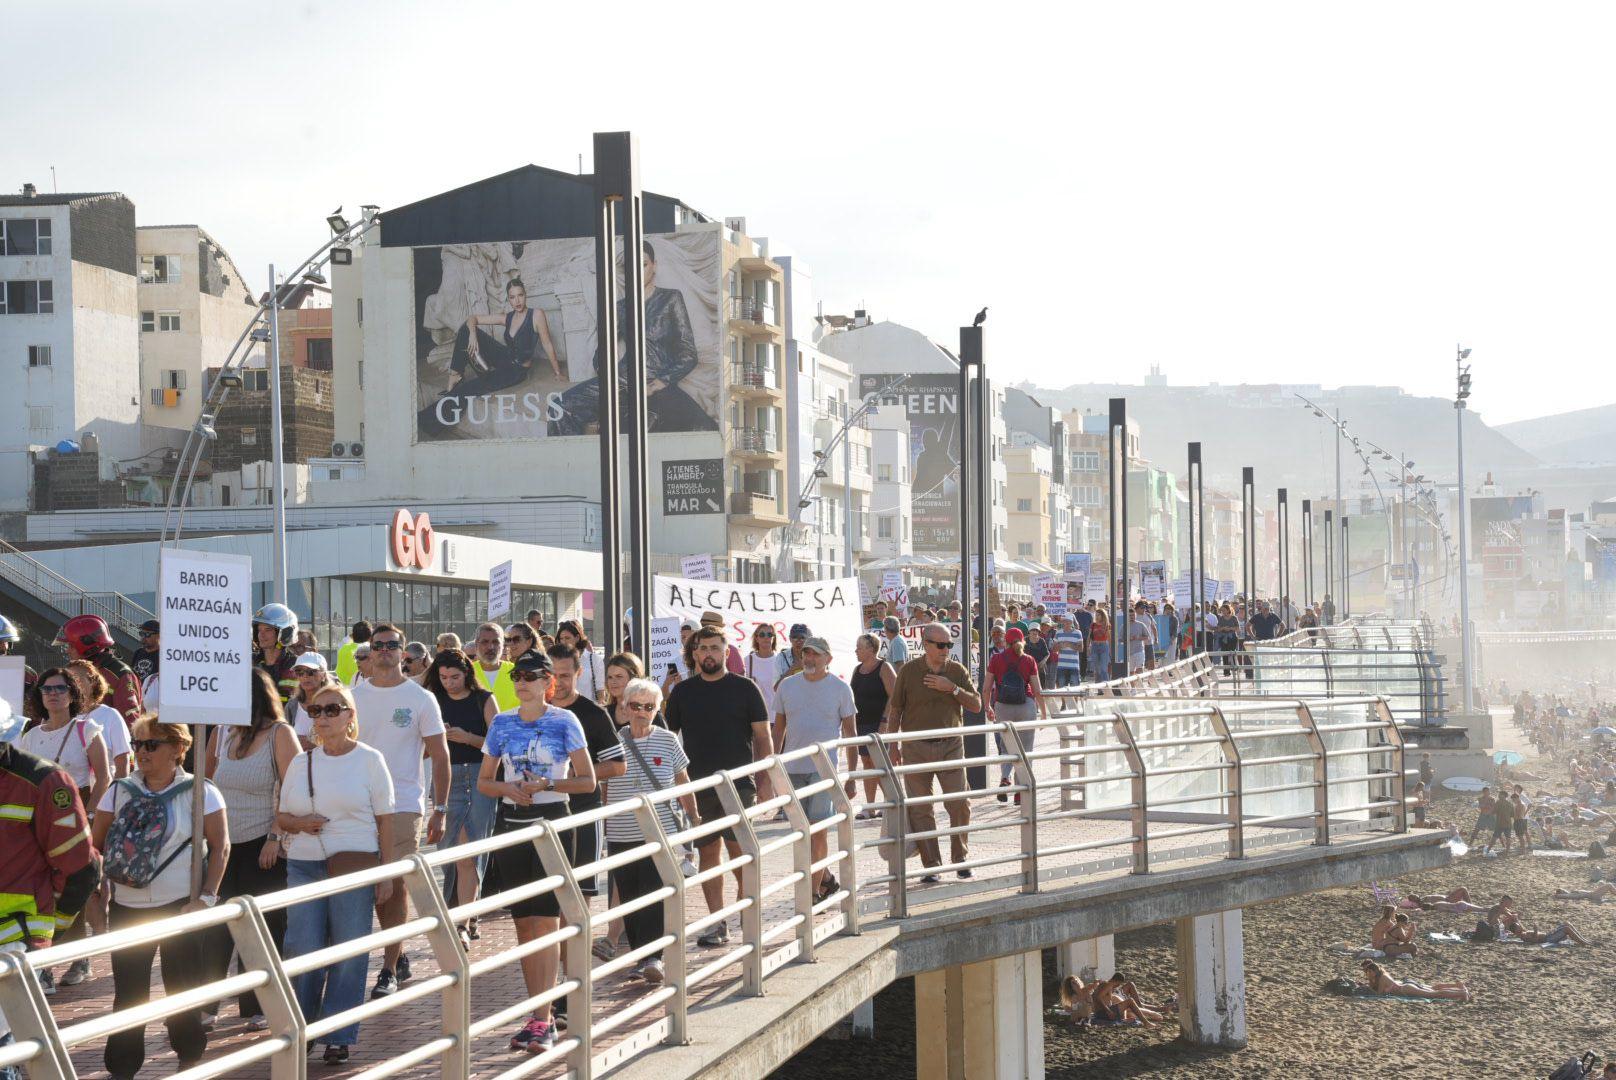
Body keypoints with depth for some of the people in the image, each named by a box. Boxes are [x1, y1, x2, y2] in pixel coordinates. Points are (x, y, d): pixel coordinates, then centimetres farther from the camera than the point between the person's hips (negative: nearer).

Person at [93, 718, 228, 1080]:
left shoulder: (200, 792, -3)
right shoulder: (119, 791, 5)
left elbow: (219, 848, -3)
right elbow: (95, 847, 8)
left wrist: (206, 897, -11)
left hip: (182, 905, -2)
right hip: (127, 907, 2)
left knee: (183, 987, 6)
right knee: (128, 992, 3)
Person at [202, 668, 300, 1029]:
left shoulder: (280, 734, -8)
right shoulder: (222, 732, 9)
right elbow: (208, 781, 19)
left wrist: (276, 838, -19)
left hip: (264, 846, -5)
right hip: (224, 844, 5)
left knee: (265, 927, 4)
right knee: (214, 929, 3)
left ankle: (259, 1008, 14)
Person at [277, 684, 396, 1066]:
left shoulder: (369, 759, 2)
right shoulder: (301, 762, 11)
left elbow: (385, 819, 1)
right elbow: (281, 818, 16)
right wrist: (299, 824, -8)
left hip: (355, 868, -3)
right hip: (304, 866, 3)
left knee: (348, 953, -2)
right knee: (302, 950, -2)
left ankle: (338, 1037, 7)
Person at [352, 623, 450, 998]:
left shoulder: (421, 699, -1)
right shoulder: (354, 697, 8)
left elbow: (440, 756, 1)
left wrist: (440, 809, -5)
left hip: (403, 808, -3)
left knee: (396, 887, -4)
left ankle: (389, 970, 3)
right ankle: (399, 958, 22)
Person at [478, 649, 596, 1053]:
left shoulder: (564, 722, -2)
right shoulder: (502, 724, 8)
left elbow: (588, 780, -1)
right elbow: (484, 781, 13)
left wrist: (546, 784, -15)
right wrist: (509, 788, -8)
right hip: (511, 823, 4)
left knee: (546, 919, -10)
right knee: (524, 922, 7)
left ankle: (543, 1020, -12)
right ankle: (537, 1014, 14)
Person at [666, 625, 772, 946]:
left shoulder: (744, 688, 3)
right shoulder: (683, 692, 9)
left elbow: (762, 737, 3)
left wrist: (764, 781, -4)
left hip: (738, 783, -3)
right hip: (697, 785, 3)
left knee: (738, 849, -11)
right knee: (707, 852, 4)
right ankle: (717, 923, 9)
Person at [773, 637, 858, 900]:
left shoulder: (840, 689, 0)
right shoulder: (787, 685, 8)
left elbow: (849, 733, 4)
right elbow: (779, 728, 14)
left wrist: (852, 773, 0)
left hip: (824, 767, -4)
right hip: (793, 768, 4)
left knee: (818, 830, -9)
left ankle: (814, 891, -6)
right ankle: (826, 878, 27)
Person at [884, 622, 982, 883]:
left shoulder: (957, 670, 4)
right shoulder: (909, 671, -1)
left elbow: (976, 704, 2)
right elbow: (895, 710, 4)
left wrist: (953, 688, -12)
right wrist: (893, 745, 1)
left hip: (951, 745, 1)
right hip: (916, 747, -1)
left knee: (959, 803, -3)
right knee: (920, 809, 1)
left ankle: (961, 858, 13)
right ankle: (931, 865, 8)